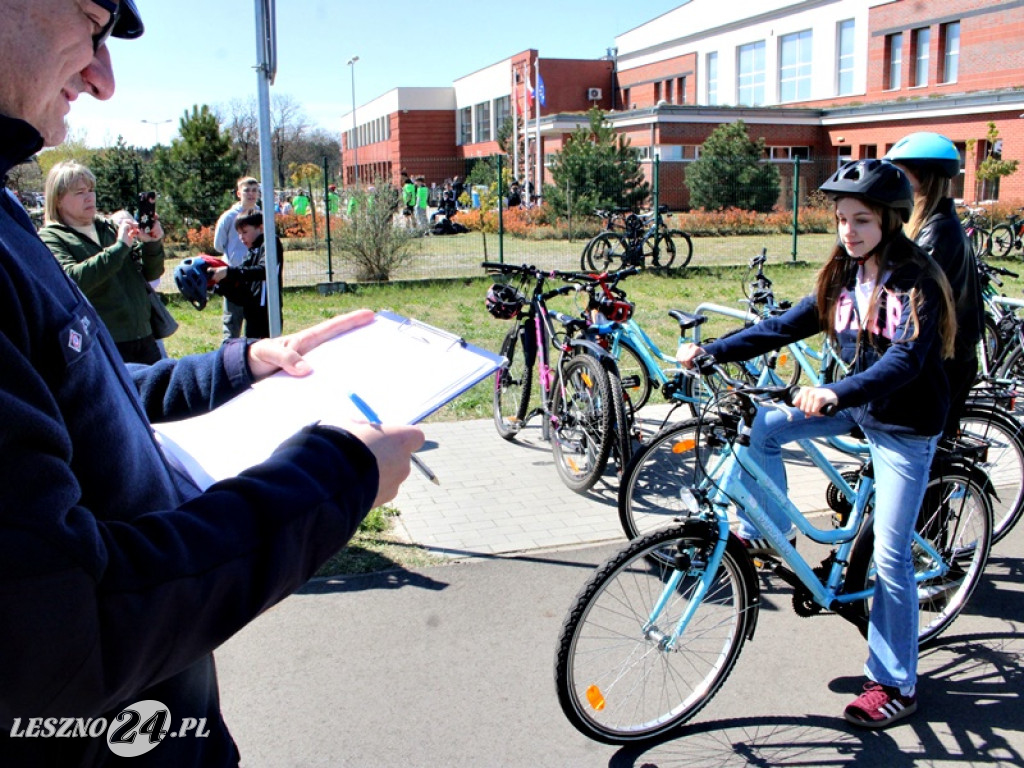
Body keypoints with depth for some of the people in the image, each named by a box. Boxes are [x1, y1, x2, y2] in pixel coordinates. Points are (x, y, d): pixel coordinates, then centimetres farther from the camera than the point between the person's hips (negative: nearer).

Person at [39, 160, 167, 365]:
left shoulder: (110, 228, 12)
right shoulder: (50, 239, -1)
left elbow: (152, 273, 12)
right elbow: (70, 280, -20)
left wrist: (152, 244, -8)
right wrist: (119, 247, -20)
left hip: (144, 340, 5)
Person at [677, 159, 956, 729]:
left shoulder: (917, 283, -19)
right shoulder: (844, 279, 3)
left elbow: (904, 360, -32)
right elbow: (785, 327, 1)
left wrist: (836, 393, -48)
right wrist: (710, 351, -8)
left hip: (906, 425, -7)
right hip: (858, 405, 7)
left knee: (890, 558, -3)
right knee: (765, 423, -11)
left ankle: (896, 684, 12)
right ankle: (770, 535, 9)